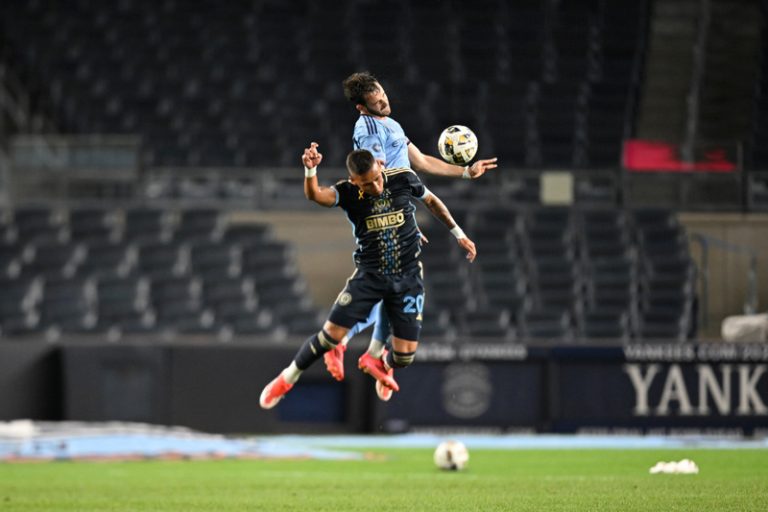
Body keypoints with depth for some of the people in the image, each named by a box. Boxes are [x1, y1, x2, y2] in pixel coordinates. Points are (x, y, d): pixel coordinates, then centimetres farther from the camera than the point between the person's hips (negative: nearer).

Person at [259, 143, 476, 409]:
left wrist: (459, 234, 15)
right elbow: (315, 195, -35)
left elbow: (432, 201, 11)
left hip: (408, 277, 1)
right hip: (369, 275, -1)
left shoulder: (404, 178, -9)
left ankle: (380, 363, 35)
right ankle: (287, 379, 11)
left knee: (404, 355, -3)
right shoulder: (348, 192, -14)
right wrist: (310, 170, -56)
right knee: (332, 333, -12)